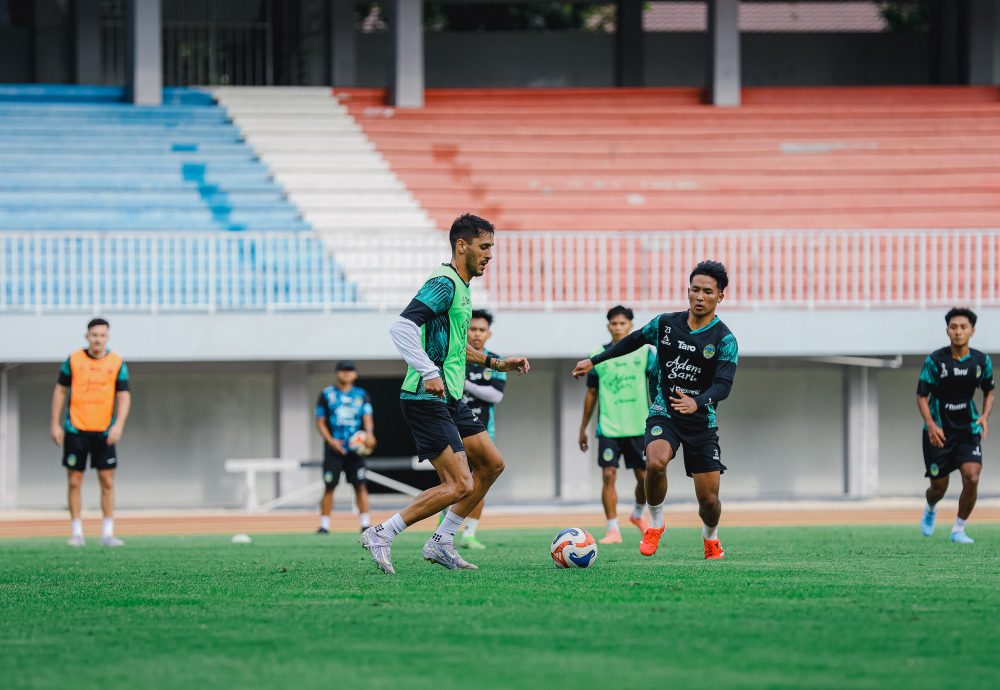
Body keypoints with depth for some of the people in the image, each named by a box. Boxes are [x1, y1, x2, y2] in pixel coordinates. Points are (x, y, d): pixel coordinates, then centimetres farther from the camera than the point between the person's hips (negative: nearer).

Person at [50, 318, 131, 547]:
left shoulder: (117, 363, 2)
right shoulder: (73, 360, 2)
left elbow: (124, 396, -1)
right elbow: (60, 391, 8)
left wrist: (118, 425, -15)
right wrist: (55, 424, 3)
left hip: (104, 432, 0)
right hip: (76, 430, 0)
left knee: (108, 483, -2)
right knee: (74, 482, 0)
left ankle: (108, 533, 3)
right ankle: (76, 533, 6)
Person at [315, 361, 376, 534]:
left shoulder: (361, 395, 11)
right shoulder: (327, 394, 6)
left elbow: (368, 417, 1)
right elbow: (320, 422, 5)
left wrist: (369, 433, -21)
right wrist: (330, 440, -10)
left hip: (355, 447, 1)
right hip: (334, 447, -1)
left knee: (360, 485, -5)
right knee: (329, 486, -3)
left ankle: (365, 523, -5)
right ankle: (324, 525, 2)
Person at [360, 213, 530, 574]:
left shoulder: (461, 287, 18)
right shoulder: (444, 283, -14)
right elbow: (401, 327, -26)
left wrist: (495, 363, 30)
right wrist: (429, 372, -32)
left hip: (450, 400, 10)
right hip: (426, 400, -10)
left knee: (491, 464, 14)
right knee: (460, 485, -14)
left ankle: (441, 542, 17)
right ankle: (382, 535, -7)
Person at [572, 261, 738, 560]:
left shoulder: (724, 340, -10)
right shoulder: (666, 323, 1)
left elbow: (723, 386, -21)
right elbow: (633, 341, 19)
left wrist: (697, 402, -41)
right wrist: (593, 361, 20)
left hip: (701, 420, -1)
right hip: (664, 413, 1)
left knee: (709, 498, -2)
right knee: (655, 462, -31)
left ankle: (710, 538, 33)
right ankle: (655, 525, -6)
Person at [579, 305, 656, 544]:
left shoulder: (645, 352, 1)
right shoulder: (598, 356, 5)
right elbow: (591, 393, 12)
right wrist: (583, 428, 13)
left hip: (639, 426, 0)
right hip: (609, 427, 0)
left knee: (644, 477, 4)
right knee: (608, 475, -9)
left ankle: (638, 514, 34)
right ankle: (613, 530, -4)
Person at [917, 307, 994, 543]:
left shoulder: (981, 361, -3)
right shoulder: (935, 360, -12)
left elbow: (988, 391, 13)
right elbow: (922, 396, -8)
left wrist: (985, 416, -6)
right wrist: (930, 424, -23)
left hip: (968, 429, 2)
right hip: (938, 431, -2)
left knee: (972, 478, -18)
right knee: (939, 487, 5)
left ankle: (958, 530, 0)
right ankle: (930, 510, 43)